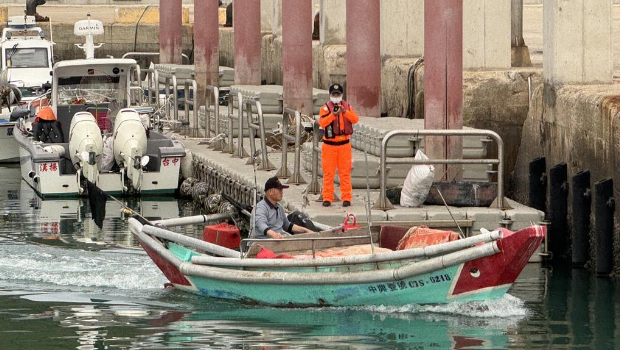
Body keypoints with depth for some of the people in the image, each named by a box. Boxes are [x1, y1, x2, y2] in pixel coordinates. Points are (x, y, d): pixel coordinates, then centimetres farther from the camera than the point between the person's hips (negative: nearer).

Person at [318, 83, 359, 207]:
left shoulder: (347, 106, 7)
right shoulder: (325, 108, -1)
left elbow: (355, 119, -8)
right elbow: (322, 122, -17)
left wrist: (345, 112, -23)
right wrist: (333, 114, -31)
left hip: (344, 144, 2)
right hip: (329, 145, -2)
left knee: (345, 172, 2)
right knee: (328, 173, 1)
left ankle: (346, 198, 6)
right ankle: (327, 198, 5)